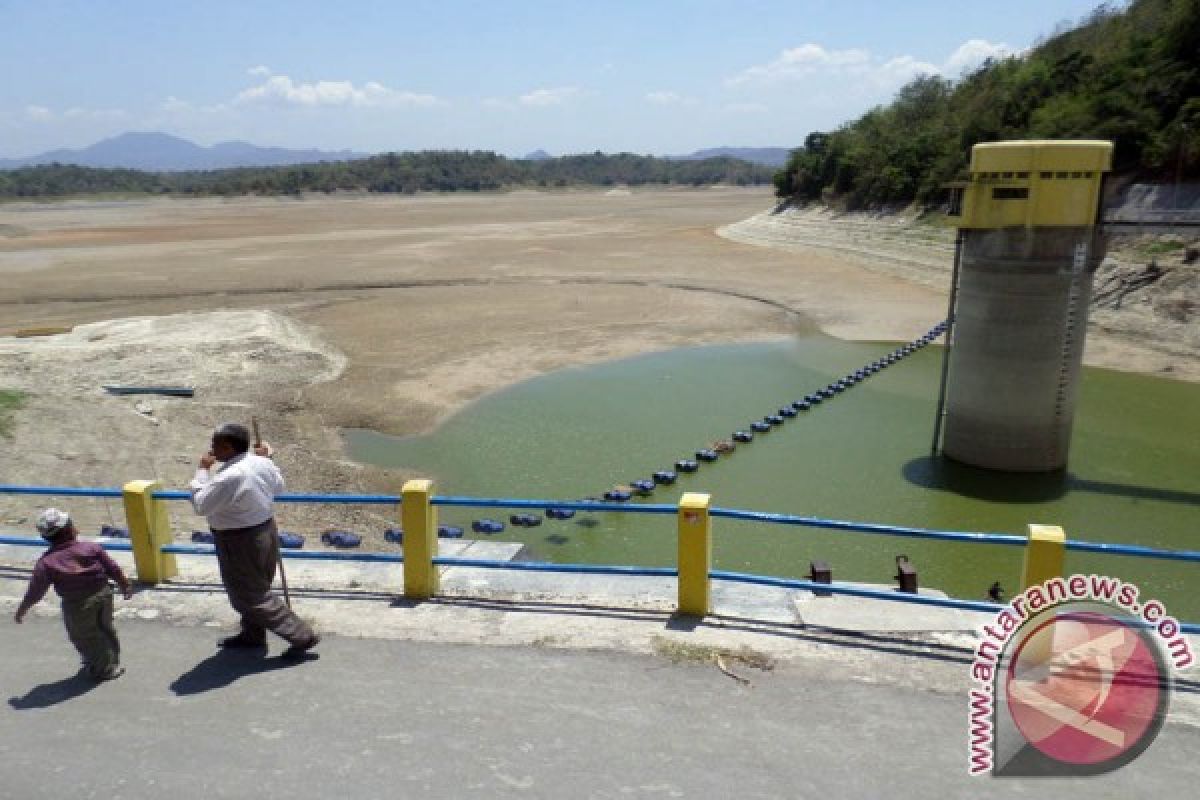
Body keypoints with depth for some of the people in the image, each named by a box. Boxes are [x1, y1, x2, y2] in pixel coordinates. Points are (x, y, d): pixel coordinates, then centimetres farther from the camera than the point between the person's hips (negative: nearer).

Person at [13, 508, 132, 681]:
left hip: (77, 607, -3)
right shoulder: (92, 548, -12)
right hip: (103, 596, 3)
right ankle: (112, 661, 41)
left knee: (85, 637, 17)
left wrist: (22, 609, 6)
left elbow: (35, 590, -10)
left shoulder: (46, 562, -16)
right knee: (105, 629, 24)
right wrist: (125, 586, 10)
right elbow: (113, 569, -5)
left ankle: (103, 668, 28)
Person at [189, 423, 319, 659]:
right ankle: (252, 635, 42)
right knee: (256, 587, 24)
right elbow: (278, 487, 12)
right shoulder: (262, 462, -5)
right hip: (266, 531, 8)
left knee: (251, 596, 4)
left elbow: (200, 506, -21)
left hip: (240, 542, -8)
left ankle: (302, 636, 4)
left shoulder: (229, 476, -30)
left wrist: (203, 470, -13)